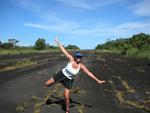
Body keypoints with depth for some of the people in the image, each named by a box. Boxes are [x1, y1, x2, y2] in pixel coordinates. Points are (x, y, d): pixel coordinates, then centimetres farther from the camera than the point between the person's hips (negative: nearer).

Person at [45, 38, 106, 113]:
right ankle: (51, 82, 44)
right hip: (61, 74, 0)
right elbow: (64, 51, -12)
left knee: (66, 97, -1)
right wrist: (58, 43, -8)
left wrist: (98, 81, -16)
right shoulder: (71, 59, -17)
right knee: (47, 84, 4)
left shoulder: (81, 66, -17)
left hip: (68, 80, 0)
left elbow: (89, 73, -15)